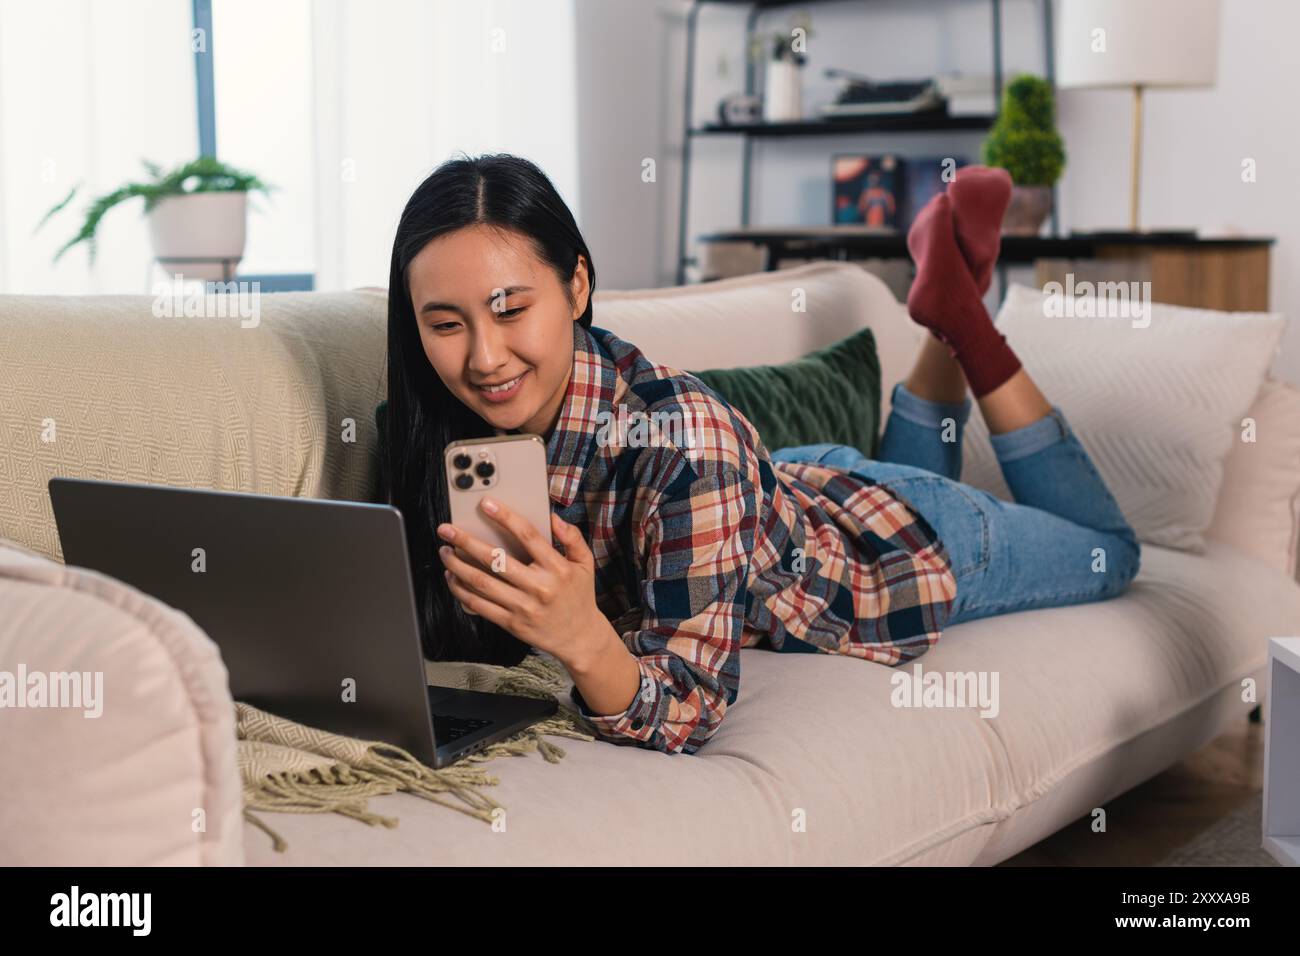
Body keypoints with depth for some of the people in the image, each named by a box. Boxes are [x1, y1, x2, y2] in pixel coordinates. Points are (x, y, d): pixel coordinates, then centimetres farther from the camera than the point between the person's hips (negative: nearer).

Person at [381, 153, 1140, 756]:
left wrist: (581, 640, -62)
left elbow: (691, 710, -43)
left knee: (1108, 553, 27)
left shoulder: (678, 434, -44)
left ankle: (960, 318, 23)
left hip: (907, 552, -5)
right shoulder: (449, 421, -26)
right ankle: (947, 319, 35)